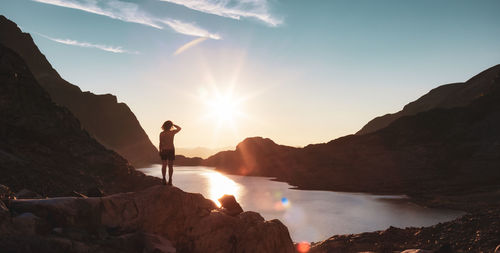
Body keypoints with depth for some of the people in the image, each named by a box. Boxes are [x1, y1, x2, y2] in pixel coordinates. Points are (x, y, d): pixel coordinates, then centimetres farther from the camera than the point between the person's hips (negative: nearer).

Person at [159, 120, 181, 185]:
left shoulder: (161, 134, -4)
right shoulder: (172, 132, -7)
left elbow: (160, 143, -3)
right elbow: (179, 128, 12)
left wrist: (160, 151, 6)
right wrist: (173, 124, 12)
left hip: (164, 151, 1)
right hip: (171, 151, -1)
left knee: (164, 166, 9)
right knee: (170, 166, 3)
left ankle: (164, 180, 5)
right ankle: (170, 181, 0)